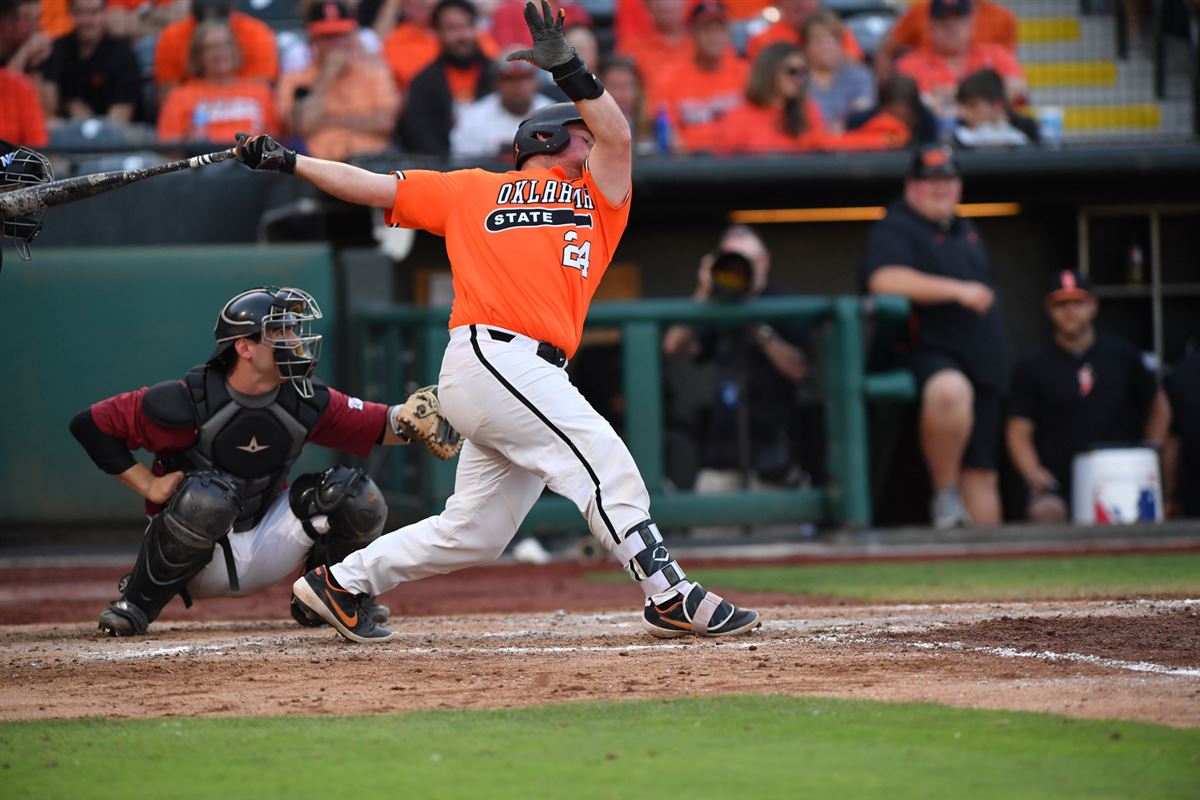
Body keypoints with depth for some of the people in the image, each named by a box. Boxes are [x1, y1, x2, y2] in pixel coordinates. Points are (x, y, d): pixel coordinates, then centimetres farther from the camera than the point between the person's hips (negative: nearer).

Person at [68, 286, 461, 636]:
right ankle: (138, 601, -15)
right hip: (201, 563, -4)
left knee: (355, 494, -11)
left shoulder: (305, 402, -6)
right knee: (207, 495, -37)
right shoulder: (189, 402, -19)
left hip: (265, 547, 4)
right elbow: (90, 425, -13)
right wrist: (149, 485, -16)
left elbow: (378, 426, -7)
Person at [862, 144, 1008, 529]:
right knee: (950, 389, -41)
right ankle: (945, 494, -28)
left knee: (981, 469, 4)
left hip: (982, 364, 8)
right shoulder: (894, 230, -3)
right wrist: (957, 290, -27)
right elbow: (884, 280, -23)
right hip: (929, 353, -8)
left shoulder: (966, 231, 24)